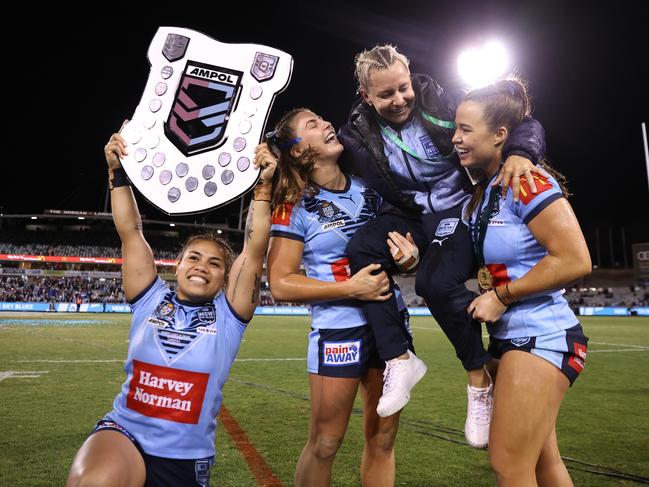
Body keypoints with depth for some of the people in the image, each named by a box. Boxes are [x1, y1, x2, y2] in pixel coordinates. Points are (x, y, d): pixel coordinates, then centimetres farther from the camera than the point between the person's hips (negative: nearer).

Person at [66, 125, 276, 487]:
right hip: (124, 433, -1)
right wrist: (118, 174, -6)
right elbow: (131, 233, 1)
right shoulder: (151, 301, 5)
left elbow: (255, 249, -9)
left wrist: (263, 187, -15)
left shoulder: (228, 315, 1)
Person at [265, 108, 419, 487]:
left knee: (383, 437, 15)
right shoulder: (294, 206, -9)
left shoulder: (367, 188, 5)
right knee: (325, 442, 7)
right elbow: (281, 284, -14)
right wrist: (351, 288, -21)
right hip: (339, 329, -5)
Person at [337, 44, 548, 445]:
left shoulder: (442, 105, -11)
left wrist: (521, 153, -33)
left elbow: (525, 123, -11)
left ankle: (480, 376, -4)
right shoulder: (358, 135, -3)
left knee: (437, 282, -30)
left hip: (459, 207, -3)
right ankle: (398, 359, -19)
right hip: (411, 215, 3)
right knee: (360, 250, -27)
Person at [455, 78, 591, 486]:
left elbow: (575, 260, -21)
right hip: (515, 337, 9)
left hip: (540, 338, -9)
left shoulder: (526, 181, -16)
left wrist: (501, 295, -17)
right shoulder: (483, 191, 9)